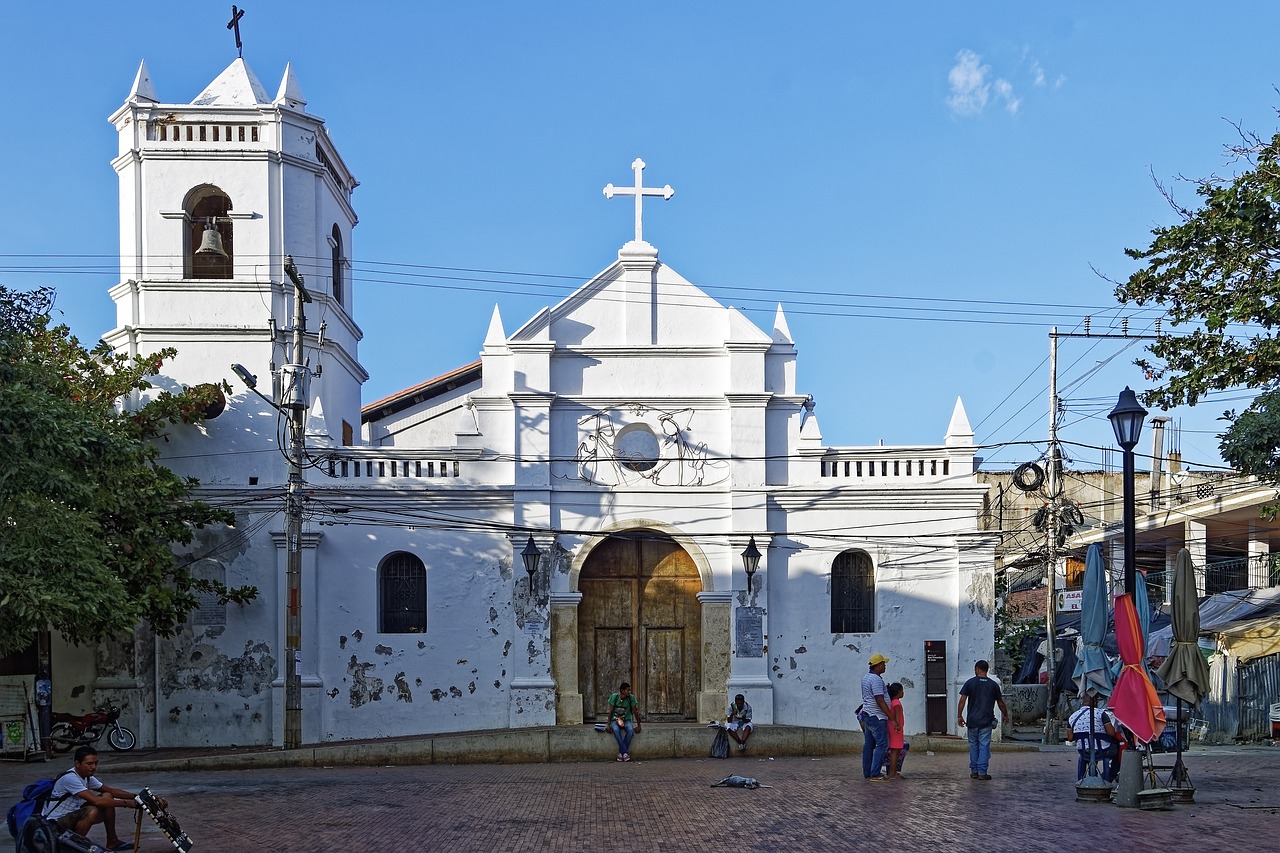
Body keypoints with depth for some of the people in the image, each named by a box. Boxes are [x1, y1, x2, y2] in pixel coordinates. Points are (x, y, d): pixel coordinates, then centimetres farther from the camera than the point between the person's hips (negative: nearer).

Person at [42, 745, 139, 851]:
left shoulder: (87, 777, 4)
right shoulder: (70, 778, -25)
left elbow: (111, 791, 11)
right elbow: (96, 801, -32)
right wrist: (127, 803, -29)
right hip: (55, 823, -9)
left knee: (107, 796, 1)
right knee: (92, 812, -33)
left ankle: (112, 842, 8)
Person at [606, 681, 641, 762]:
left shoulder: (631, 698, -8)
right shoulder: (614, 697, -10)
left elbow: (635, 712, 0)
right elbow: (611, 711, -5)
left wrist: (638, 725, 1)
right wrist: (609, 724, -10)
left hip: (626, 720, 1)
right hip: (615, 720, -1)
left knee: (630, 730, -33)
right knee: (616, 730, -36)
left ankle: (621, 752, -25)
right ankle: (625, 752, -33)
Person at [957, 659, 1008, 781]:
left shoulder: (970, 683, -1)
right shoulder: (993, 684, 3)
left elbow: (962, 700, -7)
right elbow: (1000, 703, 10)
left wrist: (959, 716, -3)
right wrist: (1006, 715, 25)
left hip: (972, 720, 0)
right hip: (987, 721, 0)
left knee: (973, 745, 11)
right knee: (984, 746, 1)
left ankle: (974, 771, 13)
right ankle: (982, 772, -4)